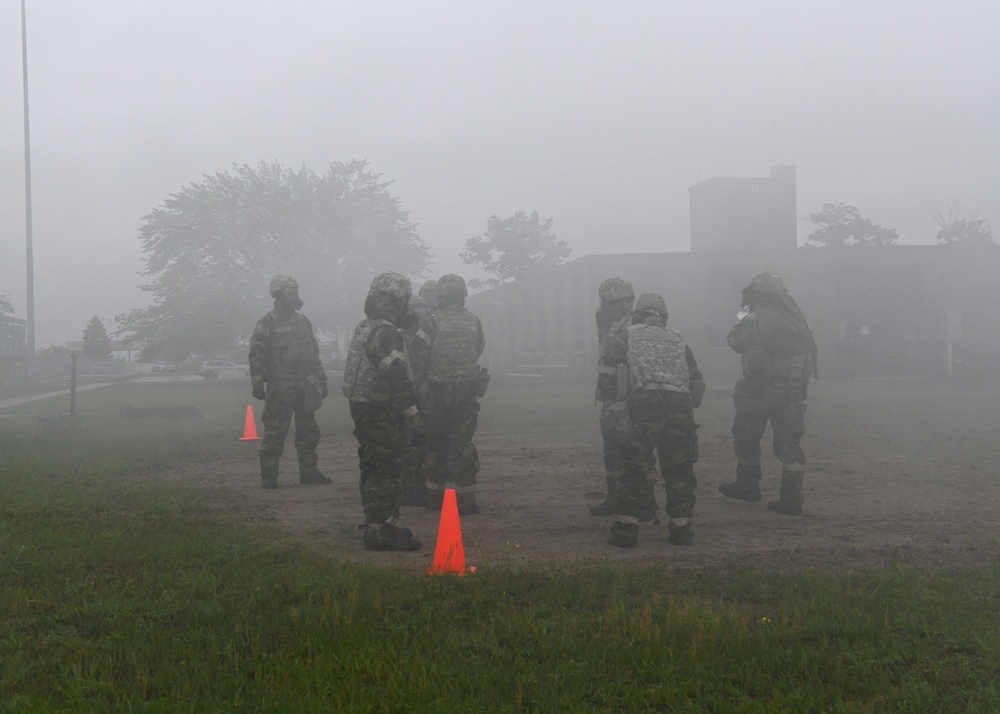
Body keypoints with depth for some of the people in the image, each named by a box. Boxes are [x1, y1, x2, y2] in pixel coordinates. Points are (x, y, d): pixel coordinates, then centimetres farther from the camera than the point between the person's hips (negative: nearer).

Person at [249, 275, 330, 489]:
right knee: (274, 432, -5)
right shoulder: (267, 323, -4)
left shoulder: (303, 321, 15)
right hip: (280, 387, -6)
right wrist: (257, 384, -16)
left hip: (304, 386, 7)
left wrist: (321, 380, 17)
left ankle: (309, 472, 19)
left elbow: (313, 353, 20)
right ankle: (268, 476, 0)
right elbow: (257, 355, -9)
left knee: (308, 431, 10)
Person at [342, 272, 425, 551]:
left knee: (373, 471, 17)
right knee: (385, 473, -5)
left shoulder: (363, 329, 13)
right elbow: (398, 380, -25)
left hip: (362, 409, 10)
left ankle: (375, 525, 27)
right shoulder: (387, 334, -20)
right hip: (383, 415, -10)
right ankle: (381, 532, -2)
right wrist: (414, 418, -23)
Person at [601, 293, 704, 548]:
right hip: (680, 406, 3)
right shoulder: (677, 339, 25)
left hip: (646, 403, -3)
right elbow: (697, 381, 21)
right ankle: (681, 527, 14)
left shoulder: (629, 335, 18)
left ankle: (625, 528, 2)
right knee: (679, 469, 13)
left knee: (633, 468, 4)